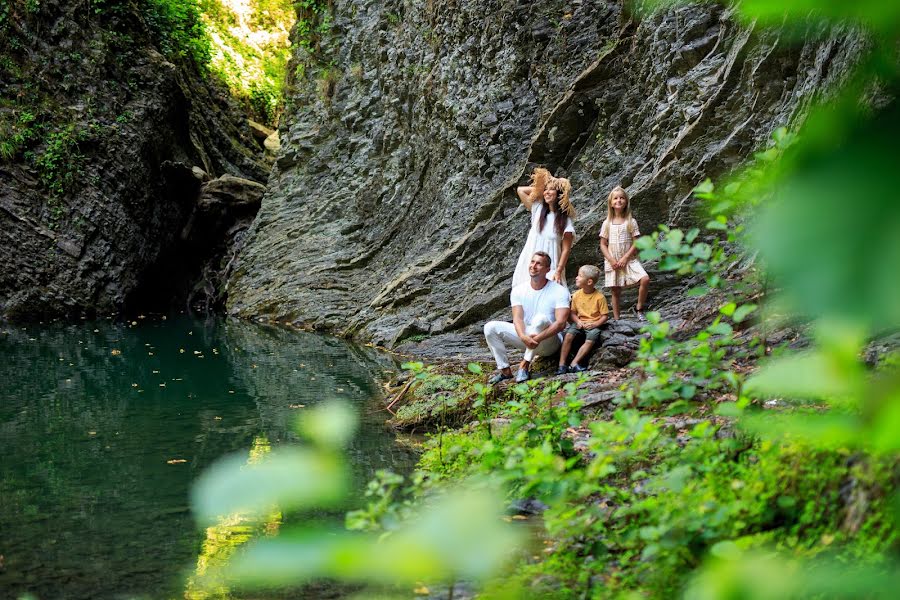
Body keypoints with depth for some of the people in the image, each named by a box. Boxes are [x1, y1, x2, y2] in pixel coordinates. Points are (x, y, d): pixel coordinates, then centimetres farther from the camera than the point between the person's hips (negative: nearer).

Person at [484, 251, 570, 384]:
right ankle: (505, 371, -12)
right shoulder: (518, 290, 0)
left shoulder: (559, 291, -12)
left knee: (541, 318, -36)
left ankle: (525, 365, -29)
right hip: (525, 336, 4)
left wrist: (538, 338, -37)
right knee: (490, 327, -14)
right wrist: (524, 337, -34)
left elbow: (560, 323, -22)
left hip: (549, 340, -4)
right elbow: (517, 318, -12)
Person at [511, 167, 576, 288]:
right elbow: (520, 190, 14)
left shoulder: (565, 220, -1)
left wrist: (559, 271, -13)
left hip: (550, 267, -3)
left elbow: (566, 249, -5)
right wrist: (539, 188, 13)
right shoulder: (538, 209, 8)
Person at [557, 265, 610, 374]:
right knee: (568, 335, -23)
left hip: (594, 325, -3)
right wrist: (577, 321, -11)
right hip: (580, 323, 3)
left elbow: (605, 316, -7)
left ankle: (574, 363, -27)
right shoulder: (577, 295, 2)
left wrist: (594, 324, -20)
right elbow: (572, 312, 9)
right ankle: (562, 364, -23)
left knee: (590, 340, -30)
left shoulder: (599, 297, -10)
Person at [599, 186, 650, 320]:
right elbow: (603, 244, 4)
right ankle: (616, 319, 12)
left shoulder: (631, 222, 1)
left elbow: (636, 243, -4)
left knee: (645, 279, -22)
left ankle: (639, 308, -5)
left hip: (628, 260, -1)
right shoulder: (607, 224, 5)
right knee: (615, 291, 3)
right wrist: (611, 260, -10)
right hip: (612, 262, 1)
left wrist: (625, 258, -13)